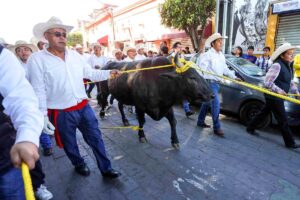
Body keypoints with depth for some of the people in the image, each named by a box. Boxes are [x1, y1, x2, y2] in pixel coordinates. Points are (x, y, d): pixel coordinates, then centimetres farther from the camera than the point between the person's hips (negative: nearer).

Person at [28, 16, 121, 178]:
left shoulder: (75, 55, 5)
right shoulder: (37, 59, -9)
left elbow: (90, 73, 12)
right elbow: (38, 91, -10)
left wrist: (109, 73, 0)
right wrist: (43, 116, -9)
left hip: (84, 107, 4)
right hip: (61, 114, -3)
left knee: (96, 138, 10)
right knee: (70, 144, 17)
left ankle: (106, 168, 27)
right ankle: (79, 165, 45)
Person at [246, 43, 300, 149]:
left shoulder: (288, 66, 11)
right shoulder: (277, 65, -18)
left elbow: (290, 82, 21)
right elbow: (267, 81, -20)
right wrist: (278, 90, -23)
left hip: (278, 96, 9)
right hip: (273, 96, -9)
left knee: (264, 112, 18)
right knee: (283, 120, 0)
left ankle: (250, 128, 32)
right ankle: (290, 142, 13)